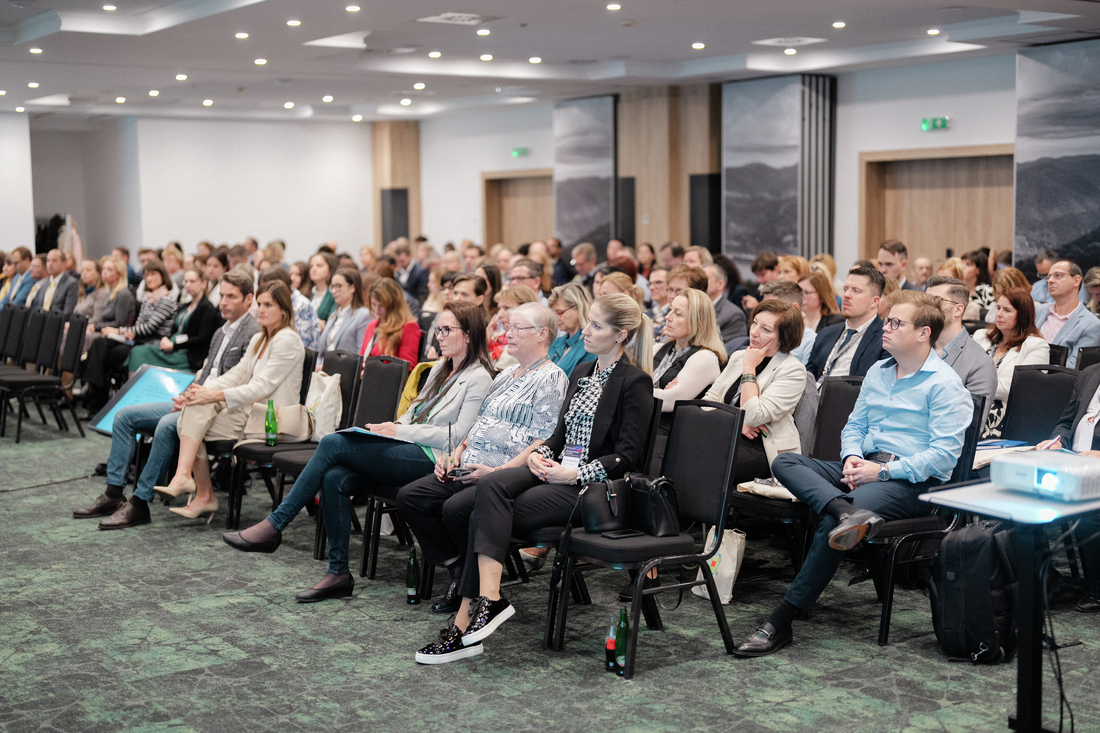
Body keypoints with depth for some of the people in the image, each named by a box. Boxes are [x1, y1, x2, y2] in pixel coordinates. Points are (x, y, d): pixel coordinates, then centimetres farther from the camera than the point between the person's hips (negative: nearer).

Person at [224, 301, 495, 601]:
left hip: (429, 458, -8)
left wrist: (400, 431, -12)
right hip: (406, 449, 8)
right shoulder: (439, 369, 23)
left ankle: (274, 526, -13)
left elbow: (458, 434, -13)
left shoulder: (478, 379, -5)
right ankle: (338, 573, -14)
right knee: (334, 478, -20)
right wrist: (394, 426, 5)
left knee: (333, 443, -20)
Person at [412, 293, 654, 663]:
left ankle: (473, 615, -25)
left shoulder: (635, 382, -4)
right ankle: (487, 597, -20)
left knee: (486, 515, -25)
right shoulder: (582, 372, 21)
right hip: (558, 472, 7)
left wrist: (573, 474, -18)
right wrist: (541, 454, -1)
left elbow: (626, 456, -11)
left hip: (595, 484, -7)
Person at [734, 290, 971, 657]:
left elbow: (945, 454, -12)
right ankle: (847, 511, -42)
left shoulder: (944, 383, -4)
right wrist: (852, 459, 0)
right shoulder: (877, 372, 20)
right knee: (784, 462, -14)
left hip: (914, 481, -8)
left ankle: (782, 621, -29)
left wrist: (884, 470, -18)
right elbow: (854, 426, 23)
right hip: (866, 469, 8)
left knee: (832, 519, -32)